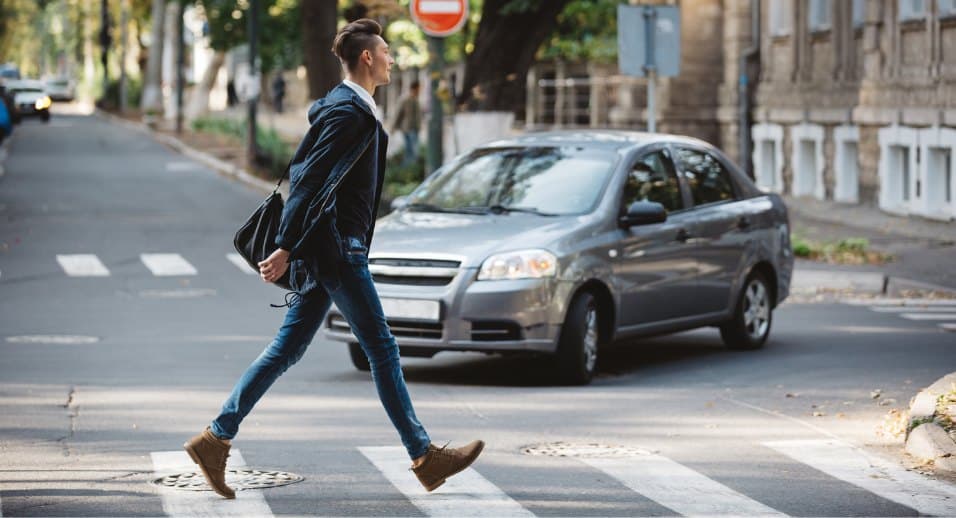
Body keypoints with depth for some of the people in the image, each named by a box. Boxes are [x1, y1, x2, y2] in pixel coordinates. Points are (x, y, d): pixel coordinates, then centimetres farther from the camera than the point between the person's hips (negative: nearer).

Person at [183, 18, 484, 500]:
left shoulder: (344, 107, 16)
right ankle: (424, 456, 5)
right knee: (382, 350, -2)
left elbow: (302, 172, 23)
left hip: (326, 249, 10)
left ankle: (215, 438, 9)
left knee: (287, 349, 9)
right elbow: (310, 183, -21)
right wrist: (285, 250, -23)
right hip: (336, 249, -10)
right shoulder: (350, 113, -16)